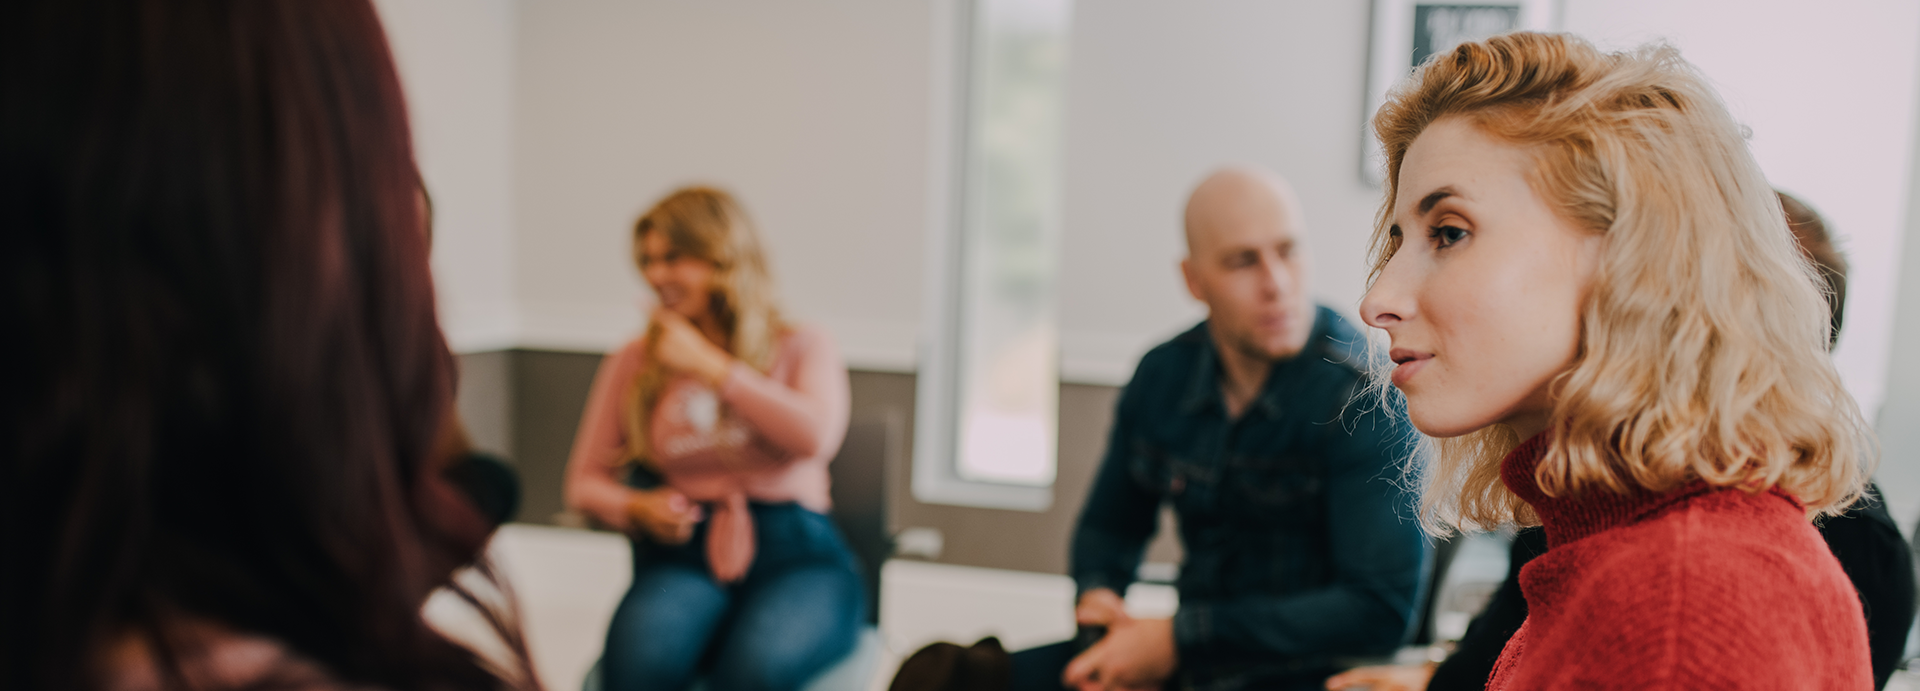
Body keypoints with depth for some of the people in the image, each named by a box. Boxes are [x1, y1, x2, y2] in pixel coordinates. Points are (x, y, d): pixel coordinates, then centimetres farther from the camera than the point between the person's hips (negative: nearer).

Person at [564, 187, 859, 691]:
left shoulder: (801, 347, 13)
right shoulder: (632, 364, 19)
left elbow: (816, 437, -8)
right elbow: (585, 480, 20)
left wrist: (709, 366, -3)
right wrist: (636, 507, -3)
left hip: (796, 553, -1)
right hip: (683, 554, 2)